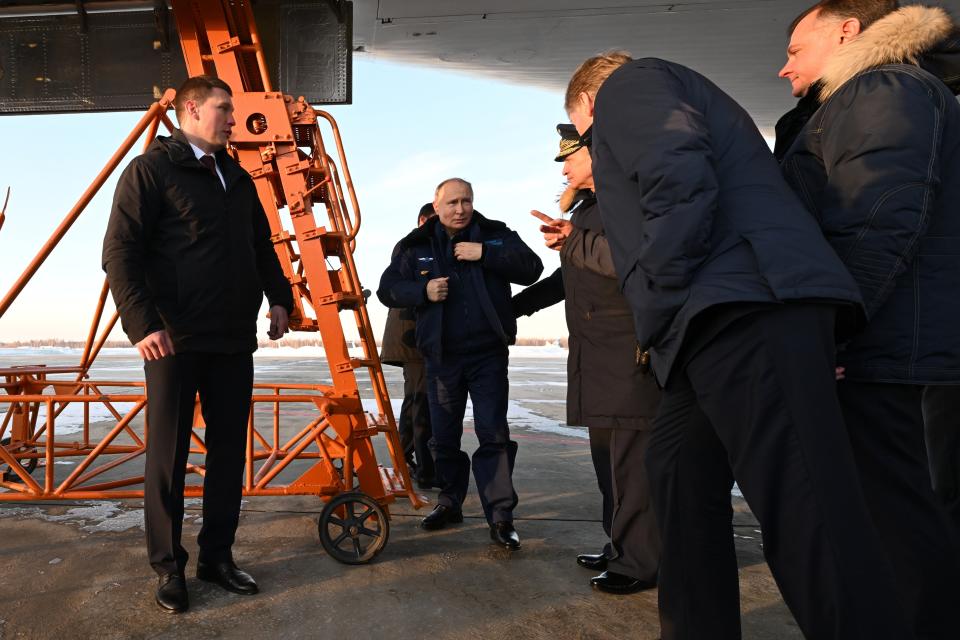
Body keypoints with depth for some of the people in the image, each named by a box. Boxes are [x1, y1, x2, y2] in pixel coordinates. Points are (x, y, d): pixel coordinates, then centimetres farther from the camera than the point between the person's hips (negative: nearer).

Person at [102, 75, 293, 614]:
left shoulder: (239, 178, 17)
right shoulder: (151, 170, -3)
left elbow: (262, 246, 25)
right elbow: (120, 251, -10)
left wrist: (279, 298, 12)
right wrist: (142, 322, -18)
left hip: (234, 339, 6)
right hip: (175, 339, -6)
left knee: (229, 451, 9)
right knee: (169, 455, 2)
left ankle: (218, 556, 22)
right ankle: (169, 568, 15)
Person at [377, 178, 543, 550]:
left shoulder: (495, 235, 2)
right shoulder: (415, 246, 5)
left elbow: (531, 268, -9)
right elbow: (387, 289, 4)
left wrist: (485, 254, -19)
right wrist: (422, 291, -15)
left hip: (488, 355, -2)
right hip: (441, 356, 2)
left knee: (493, 435, -5)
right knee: (444, 436, 12)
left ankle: (500, 518, 1)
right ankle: (450, 502, 30)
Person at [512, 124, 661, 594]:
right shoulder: (587, 208, 21)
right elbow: (572, 274, 31)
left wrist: (573, 242, -13)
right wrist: (513, 306, 34)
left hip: (629, 353, -10)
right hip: (595, 356, 10)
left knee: (631, 458, -7)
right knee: (608, 455, 13)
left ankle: (640, 562, 3)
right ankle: (621, 547, 24)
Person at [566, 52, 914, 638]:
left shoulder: (626, 84, 8)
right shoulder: (684, 90, 36)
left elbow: (679, 174, -14)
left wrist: (666, 298, -8)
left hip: (744, 304, -10)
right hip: (741, 309, 10)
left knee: (804, 510, -14)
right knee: (681, 475, 16)